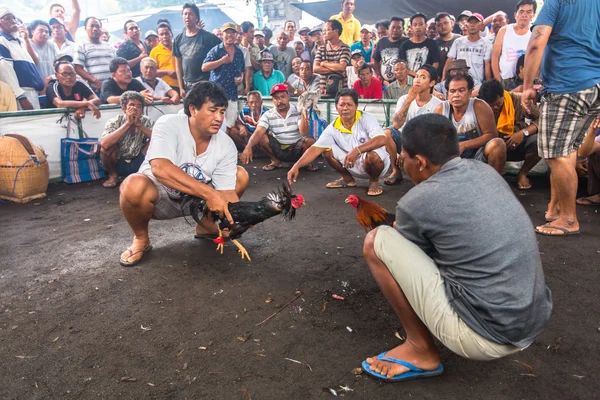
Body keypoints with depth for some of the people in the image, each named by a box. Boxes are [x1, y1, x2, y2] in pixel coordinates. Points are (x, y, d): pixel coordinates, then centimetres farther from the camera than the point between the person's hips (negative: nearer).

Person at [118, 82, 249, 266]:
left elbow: (227, 191, -15)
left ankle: (205, 226, 11)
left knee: (241, 176, -7)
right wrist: (209, 193, -46)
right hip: (158, 195, -4)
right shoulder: (168, 125, -25)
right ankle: (141, 239, -6)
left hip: (196, 198, 4)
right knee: (135, 185, -37)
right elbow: (160, 168, -41)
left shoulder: (226, 145, -14)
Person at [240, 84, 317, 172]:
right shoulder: (268, 115, -7)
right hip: (278, 150, 2)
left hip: (296, 149, -2)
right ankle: (276, 161, 3)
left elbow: (304, 133, -24)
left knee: (310, 141, -31)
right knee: (261, 137, -22)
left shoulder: (298, 111, -10)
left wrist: (303, 115, -39)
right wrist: (248, 147, -41)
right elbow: (258, 132, -22)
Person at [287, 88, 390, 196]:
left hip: (377, 162, -4)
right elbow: (315, 149, -16)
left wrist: (357, 150, -47)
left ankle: (374, 181, -4)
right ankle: (347, 179, 12)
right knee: (327, 150, -9)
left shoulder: (367, 118, -18)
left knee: (372, 155, -38)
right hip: (353, 166, 4)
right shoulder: (333, 128, -8)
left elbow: (382, 140, -33)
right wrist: (296, 166, -31)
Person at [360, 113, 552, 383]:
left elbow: (405, 255, 8)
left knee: (377, 241, -5)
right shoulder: (486, 172, 6)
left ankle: (421, 350, 5)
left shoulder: (416, 202, -15)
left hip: (482, 336, -7)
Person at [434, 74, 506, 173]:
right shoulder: (441, 109, -6)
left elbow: (491, 135, -15)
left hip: (479, 156, -2)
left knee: (497, 144, -29)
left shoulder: (479, 107, -13)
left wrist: (463, 145, -25)